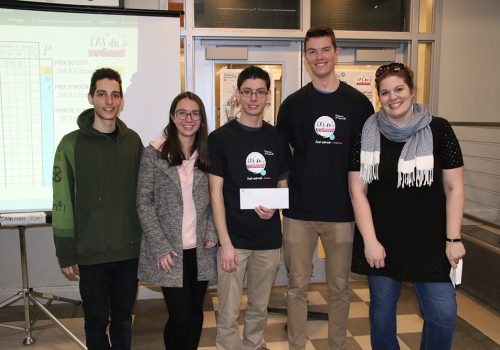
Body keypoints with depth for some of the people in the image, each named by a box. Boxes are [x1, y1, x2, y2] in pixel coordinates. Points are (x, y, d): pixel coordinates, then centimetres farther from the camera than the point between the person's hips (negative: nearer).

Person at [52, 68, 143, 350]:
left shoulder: (133, 141, 2)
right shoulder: (72, 144, -6)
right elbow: (62, 202, -6)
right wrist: (66, 254, -6)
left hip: (129, 250, 2)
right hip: (90, 252, -2)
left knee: (123, 318, 16)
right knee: (96, 321, 12)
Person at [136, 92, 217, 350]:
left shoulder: (207, 154, 6)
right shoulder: (154, 153, -5)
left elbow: (213, 199, 11)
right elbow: (144, 203, -6)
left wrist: (212, 233, -3)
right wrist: (160, 248, -11)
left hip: (200, 249, 4)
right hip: (169, 251, -3)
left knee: (195, 312, 12)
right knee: (180, 315, -1)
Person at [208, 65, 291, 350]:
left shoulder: (277, 139, 6)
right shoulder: (220, 138, -4)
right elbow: (216, 193, -6)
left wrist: (274, 207, -8)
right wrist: (225, 242, -12)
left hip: (269, 239, 4)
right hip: (233, 239, -3)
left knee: (260, 308, 17)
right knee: (229, 314, 2)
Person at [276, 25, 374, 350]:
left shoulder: (359, 103, 1)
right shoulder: (293, 104, 3)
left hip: (343, 212, 0)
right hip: (299, 211, 1)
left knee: (340, 286, 12)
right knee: (297, 286, 10)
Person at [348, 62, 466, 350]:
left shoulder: (439, 130, -2)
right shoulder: (368, 135, -1)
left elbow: (454, 187, 0)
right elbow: (358, 191, -2)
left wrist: (453, 238, -4)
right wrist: (370, 241, -7)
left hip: (429, 240, 0)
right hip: (381, 240, 1)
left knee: (443, 314, -2)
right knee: (382, 310, 11)